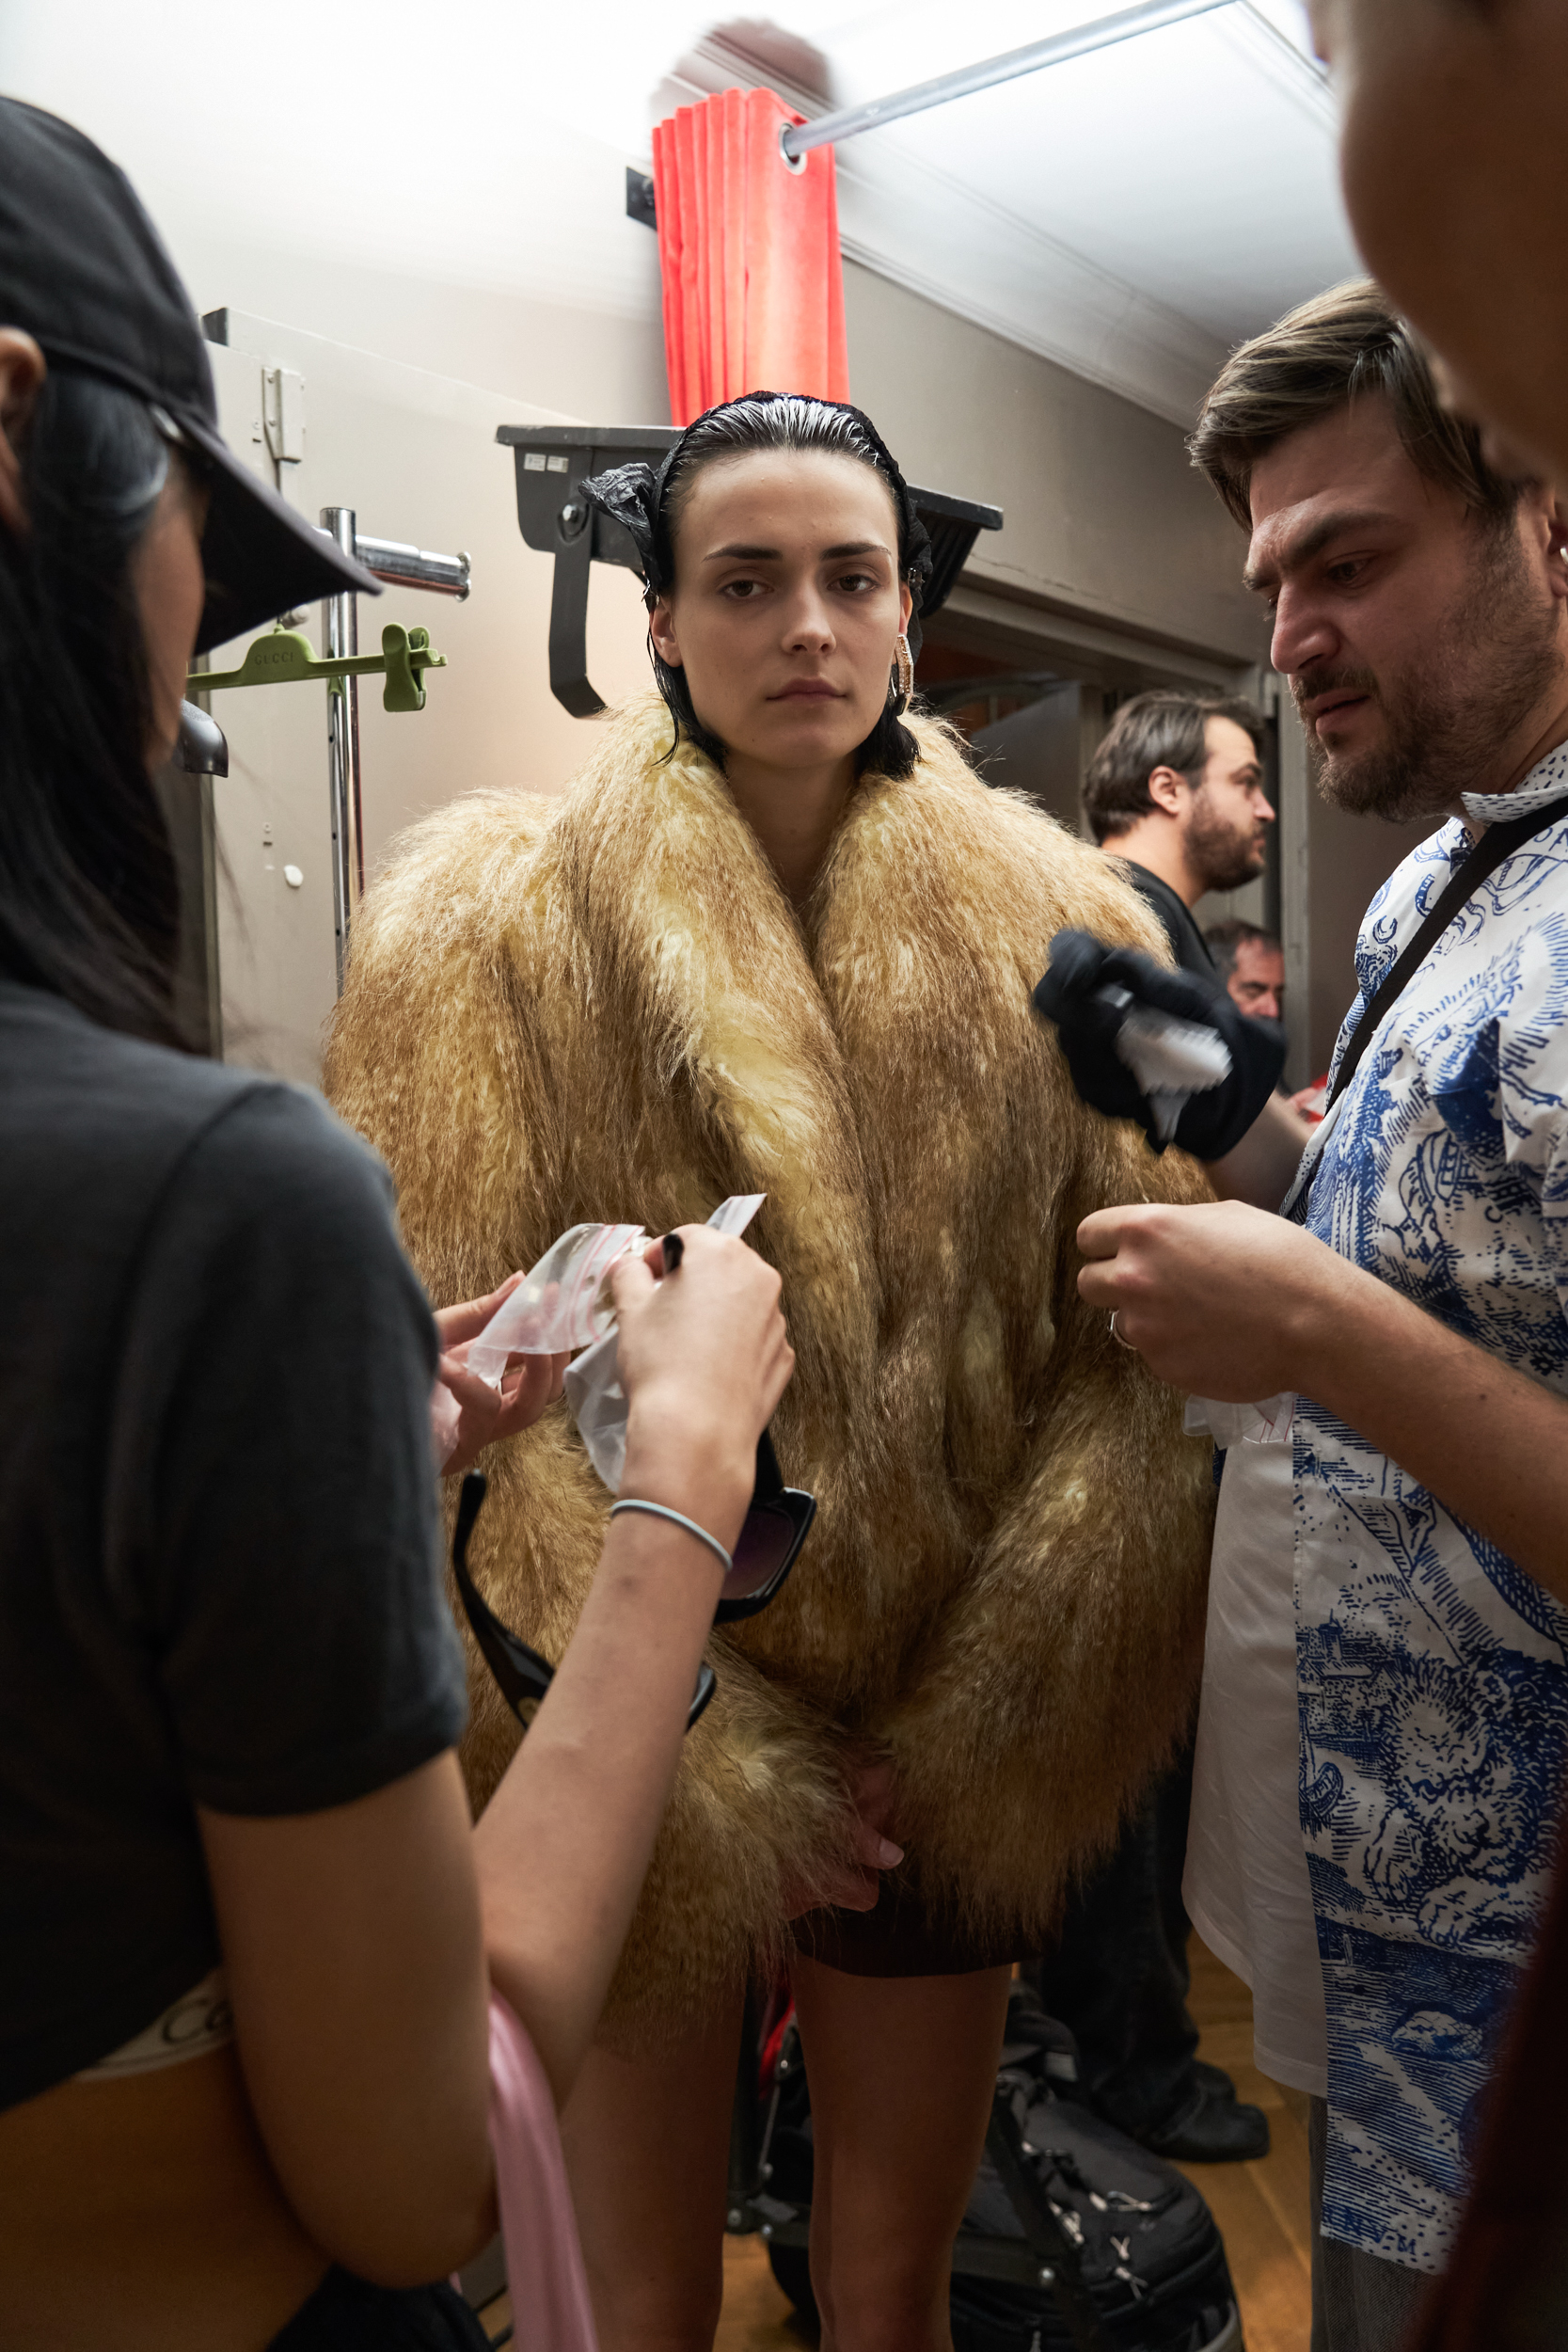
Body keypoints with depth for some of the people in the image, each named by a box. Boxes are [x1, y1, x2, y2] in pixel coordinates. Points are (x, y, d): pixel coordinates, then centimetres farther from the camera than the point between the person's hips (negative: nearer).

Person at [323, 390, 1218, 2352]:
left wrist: (993, 1733, -11)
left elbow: (1135, 1358, -5)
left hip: (956, 1766, 2)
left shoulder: (1054, 923, -1)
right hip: (634, 1756, -1)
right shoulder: (499, 917, -8)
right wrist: (695, 1765, -14)